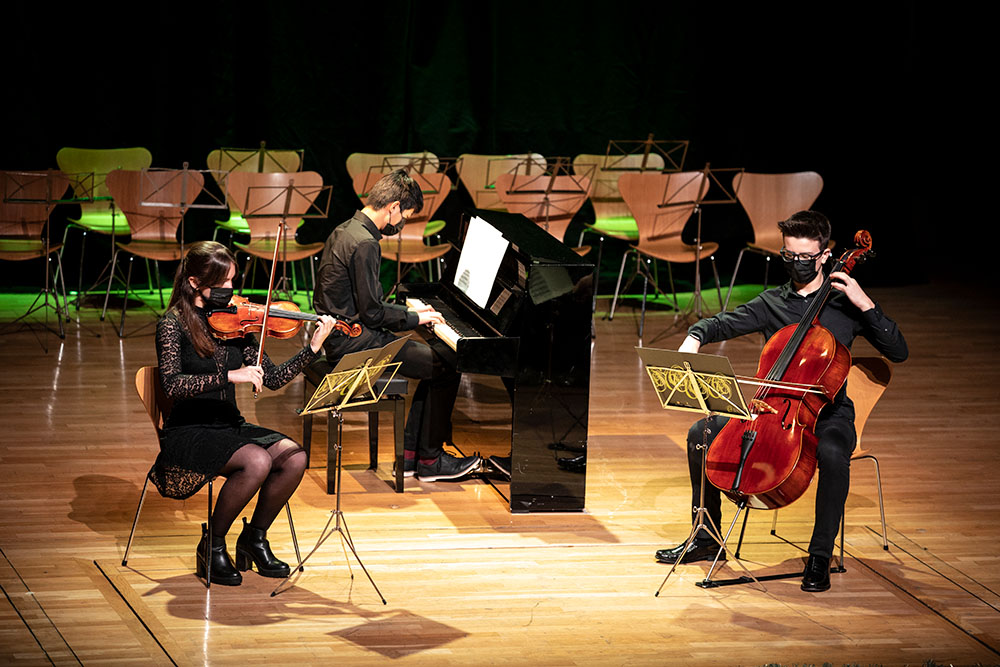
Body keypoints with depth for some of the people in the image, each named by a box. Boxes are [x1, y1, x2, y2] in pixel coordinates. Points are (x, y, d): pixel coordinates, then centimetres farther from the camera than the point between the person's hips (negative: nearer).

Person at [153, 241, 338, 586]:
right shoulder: (173, 324, -8)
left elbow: (272, 379, 5)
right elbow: (172, 385, -22)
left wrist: (313, 348, -7)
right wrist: (230, 375, -30)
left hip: (230, 425, 6)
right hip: (189, 432, -6)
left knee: (294, 458, -19)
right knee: (257, 460, -31)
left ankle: (255, 538, 4)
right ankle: (213, 545, -9)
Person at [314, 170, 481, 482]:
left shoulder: (346, 230, 13)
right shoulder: (364, 244, -20)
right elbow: (372, 312, -20)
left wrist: (410, 312, 15)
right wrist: (416, 318, -6)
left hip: (341, 335, 11)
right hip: (354, 342, -10)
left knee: (435, 362, 13)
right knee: (446, 370, -9)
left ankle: (410, 454, 13)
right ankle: (429, 461, 1)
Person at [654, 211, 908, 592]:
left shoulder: (844, 304, 0)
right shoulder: (772, 303, 11)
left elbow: (897, 352, -6)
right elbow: (725, 324, 3)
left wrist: (866, 304, -16)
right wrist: (695, 337, -20)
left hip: (828, 414, -4)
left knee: (833, 455, -38)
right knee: (702, 433, -13)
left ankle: (820, 557, -25)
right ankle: (706, 539, 1)